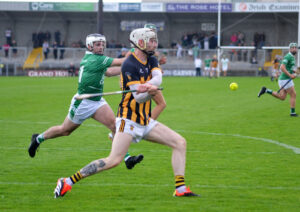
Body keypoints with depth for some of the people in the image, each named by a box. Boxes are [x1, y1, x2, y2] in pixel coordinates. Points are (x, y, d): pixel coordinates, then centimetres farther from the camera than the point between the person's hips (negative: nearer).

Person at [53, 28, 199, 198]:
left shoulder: (151, 61, 9)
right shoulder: (130, 65, -15)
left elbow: (158, 78, -13)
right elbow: (138, 97, -21)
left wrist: (148, 85, -33)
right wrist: (150, 92, -41)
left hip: (145, 121, 8)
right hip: (129, 119, -8)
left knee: (180, 142, 1)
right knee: (114, 160, -19)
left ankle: (180, 189, 0)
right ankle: (68, 182, -13)